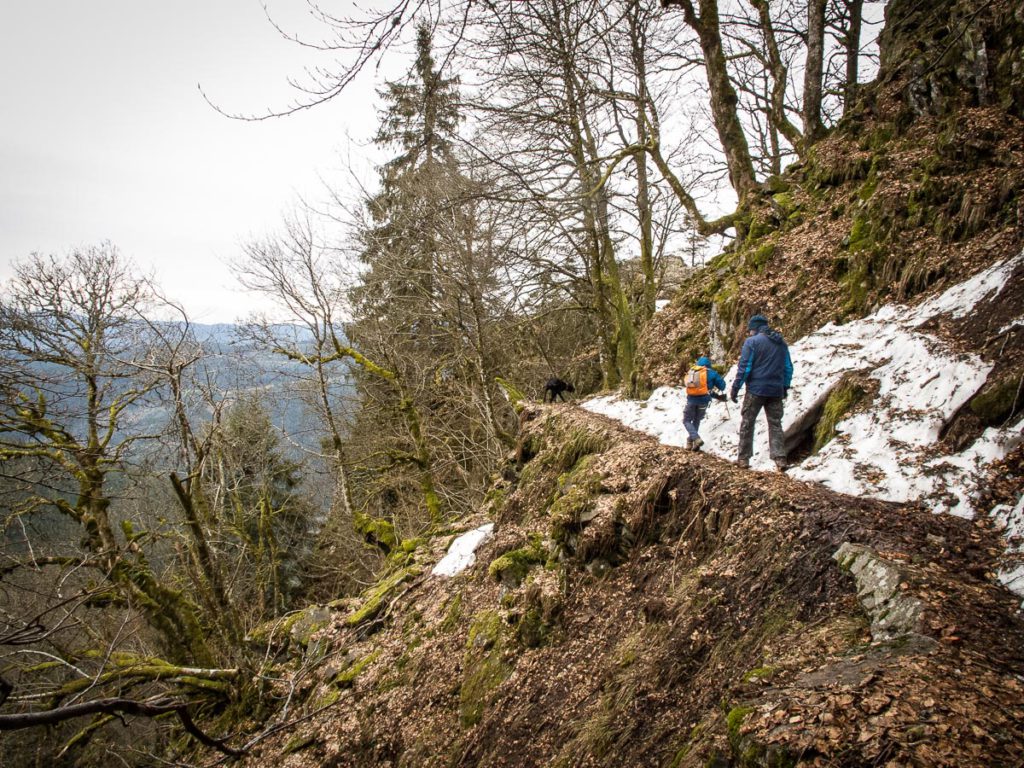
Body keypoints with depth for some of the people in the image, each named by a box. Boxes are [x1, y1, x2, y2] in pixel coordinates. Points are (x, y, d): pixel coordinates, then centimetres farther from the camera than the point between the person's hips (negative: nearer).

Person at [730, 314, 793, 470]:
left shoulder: (752, 342, -7)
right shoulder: (781, 343, 12)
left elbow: (744, 367, -10)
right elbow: (788, 367, 16)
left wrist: (736, 387, -5)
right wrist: (785, 387, 25)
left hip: (756, 389, -5)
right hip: (776, 391, 5)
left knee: (747, 423, 5)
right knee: (775, 424, 7)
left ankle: (744, 458, 6)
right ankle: (780, 459, -2)